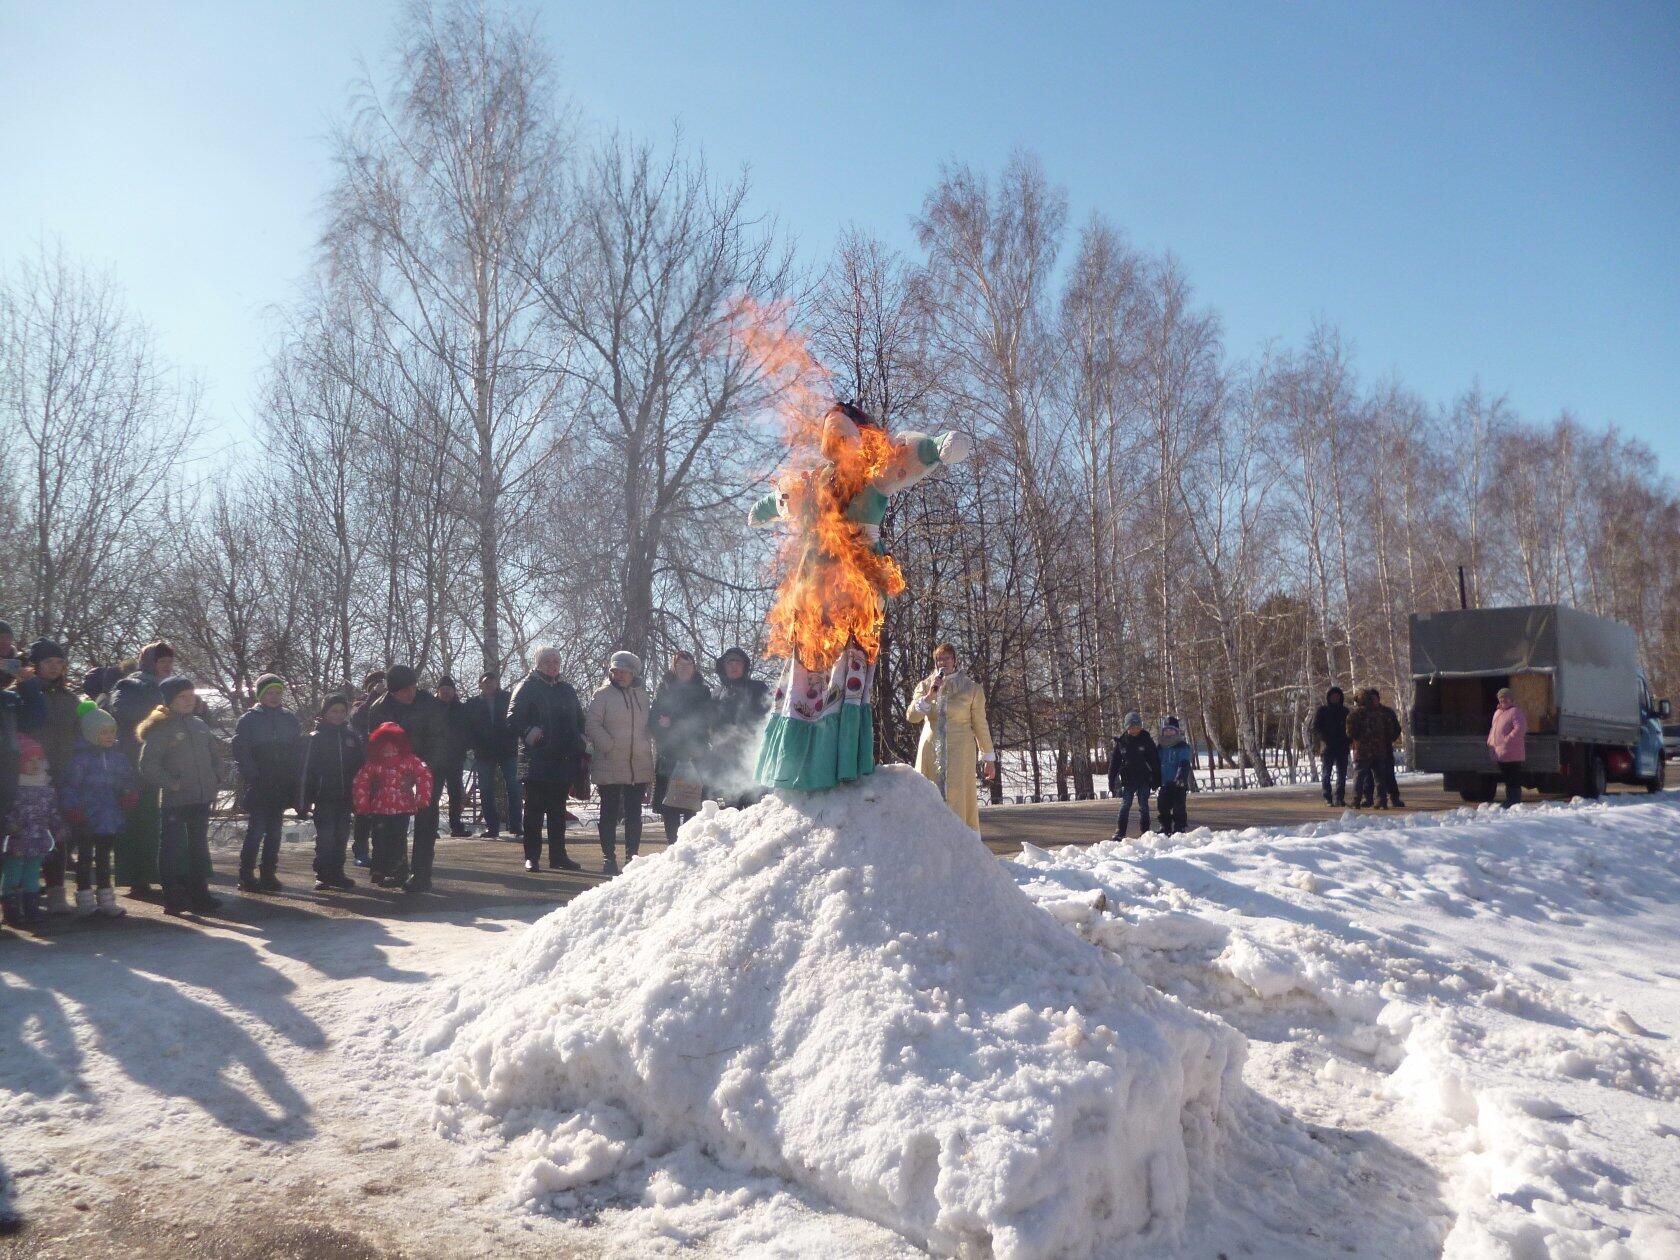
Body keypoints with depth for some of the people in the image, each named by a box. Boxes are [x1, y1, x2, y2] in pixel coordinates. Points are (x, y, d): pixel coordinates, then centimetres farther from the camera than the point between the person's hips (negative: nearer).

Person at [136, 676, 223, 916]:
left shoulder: (199, 724, 10)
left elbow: (215, 752, 20)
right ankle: (173, 898, 6)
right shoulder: (160, 729, -8)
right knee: (172, 847, 0)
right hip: (175, 800, -6)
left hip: (202, 798, 6)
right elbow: (148, 766, -14)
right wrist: (170, 784, -14)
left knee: (199, 847, 12)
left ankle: (199, 895, 20)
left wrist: (215, 780, 10)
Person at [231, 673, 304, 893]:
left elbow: (298, 751, 10)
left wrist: (293, 780, 1)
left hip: (280, 786, 4)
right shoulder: (249, 719, -1)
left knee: (274, 831, 7)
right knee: (256, 829, -7)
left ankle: (268, 874, 14)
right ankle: (246, 875, 0)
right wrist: (251, 777, -13)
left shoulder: (290, 719, 10)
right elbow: (240, 751, -6)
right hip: (258, 787, -4)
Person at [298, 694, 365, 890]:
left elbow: (362, 766, 9)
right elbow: (306, 770, -6)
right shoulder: (315, 737, -3)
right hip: (324, 796, -4)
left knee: (341, 836, 8)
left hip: (345, 797, 4)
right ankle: (322, 876, 3)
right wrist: (303, 801, -10)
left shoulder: (352, 736, 7)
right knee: (325, 836, -3)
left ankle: (336, 873, 17)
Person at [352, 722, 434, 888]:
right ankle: (380, 873, 16)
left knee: (399, 842, -1)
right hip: (380, 810, 2)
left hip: (402, 810, -2)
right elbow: (360, 783, 4)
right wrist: (362, 805, 0)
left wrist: (422, 799, -13)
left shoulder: (410, 761, -4)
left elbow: (425, 776, -9)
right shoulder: (372, 763, 3)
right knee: (380, 842, 5)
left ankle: (399, 874, 4)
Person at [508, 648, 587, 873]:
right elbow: (513, 720, -6)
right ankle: (531, 856, 5)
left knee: (558, 811, 10)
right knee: (534, 810, -1)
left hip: (563, 760, 5)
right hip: (536, 760, -5)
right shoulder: (527, 687, 0)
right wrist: (528, 732, -24)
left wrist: (578, 748, 7)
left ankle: (558, 855, 16)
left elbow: (579, 721, 22)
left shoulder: (567, 690, 17)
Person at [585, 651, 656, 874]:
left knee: (634, 814, 8)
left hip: (639, 766, 4)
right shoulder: (602, 694, -3)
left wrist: (646, 748, 7)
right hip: (610, 766, -4)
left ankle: (632, 855, 16)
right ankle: (608, 857, 10)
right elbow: (592, 725, -9)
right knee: (610, 812, 3)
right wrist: (611, 747, -15)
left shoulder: (642, 695, 12)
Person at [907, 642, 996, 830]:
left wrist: (989, 758, 5)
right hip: (931, 752, 3)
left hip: (959, 752, -2)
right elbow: (912, 717, -3)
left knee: (958, 799, -7)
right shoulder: (925, 686, 8)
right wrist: (930, 696, -16)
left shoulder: (971, 688, 1)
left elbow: (980, 725, 4)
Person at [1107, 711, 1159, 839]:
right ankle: (1119, 833, 0)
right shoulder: (1121, 742, 1)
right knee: (1125, 805, -4)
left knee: (1143, 807, 3)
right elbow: (1114, 763, 5)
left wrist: (1156, 779, -3)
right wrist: (1112, 781, 1)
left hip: (1144, 779, -1)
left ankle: (1144, 833, 11)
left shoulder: (1146, 740, -2)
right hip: (1128, 779, 1)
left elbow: (1155, 761, 0)